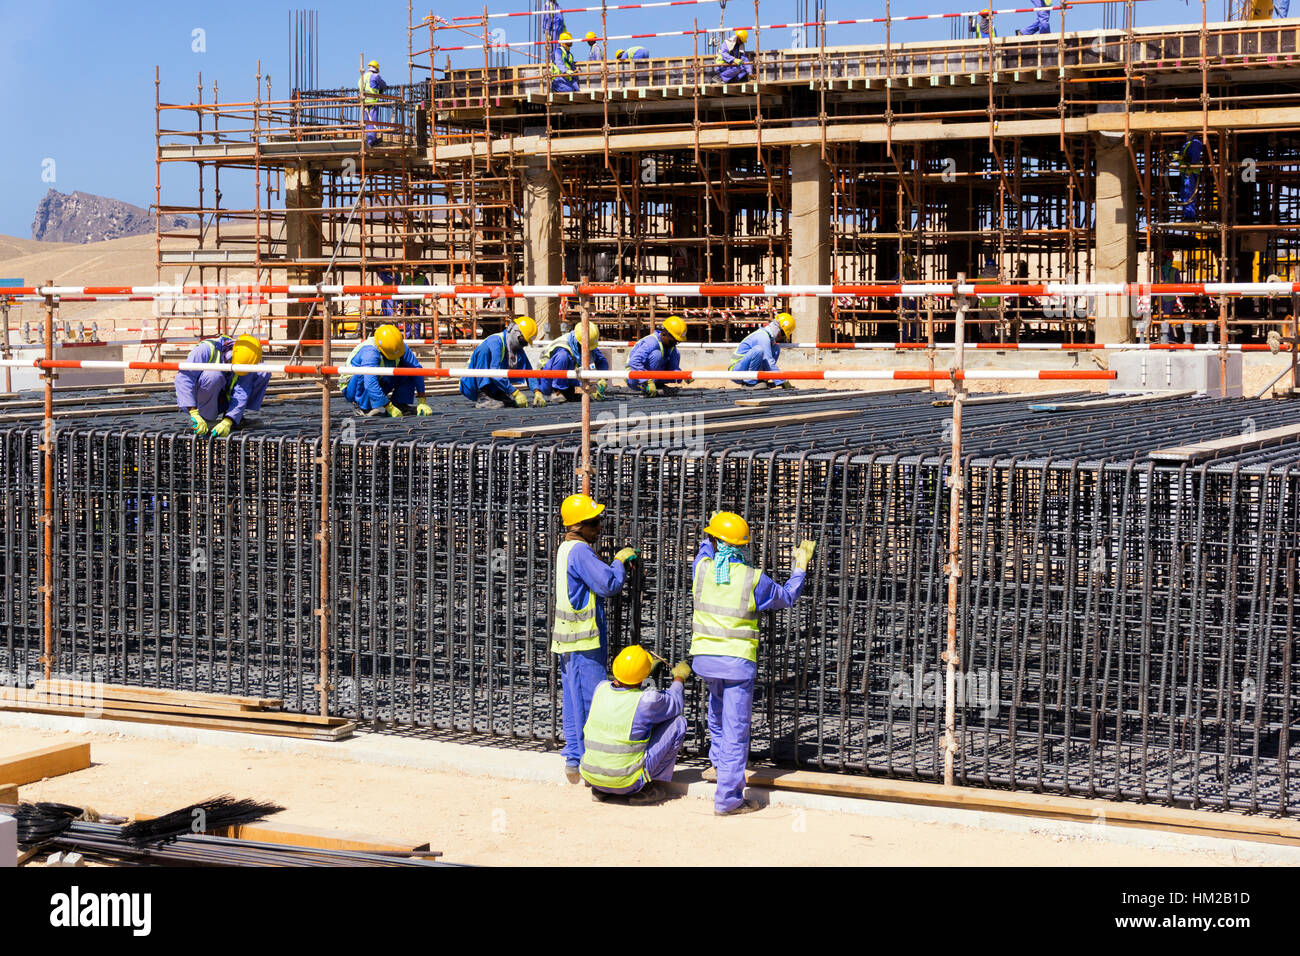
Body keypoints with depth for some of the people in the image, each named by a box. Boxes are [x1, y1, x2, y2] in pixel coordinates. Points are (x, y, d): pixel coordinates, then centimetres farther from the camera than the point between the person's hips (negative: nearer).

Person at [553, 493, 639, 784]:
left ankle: (573, 759, 17)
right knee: (591, 700, -5)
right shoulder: (580, 551, -17)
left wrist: (618, 567, 10)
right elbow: (609, 585, -21)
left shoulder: (567, 548, 14)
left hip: (568, 638, 10)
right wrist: (619, 561, -6)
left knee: (573, 699, 13)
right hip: (585, 640, -10)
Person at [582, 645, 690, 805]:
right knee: (677, 722, 3)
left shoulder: (601, 688, -2)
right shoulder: (648, 700, -17)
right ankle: (644, 788, 7)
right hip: (627, 783, -5)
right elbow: (676, 703, 6)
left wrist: (648, 669, 34)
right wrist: (679, 677, 25)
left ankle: (600, 790, 20)